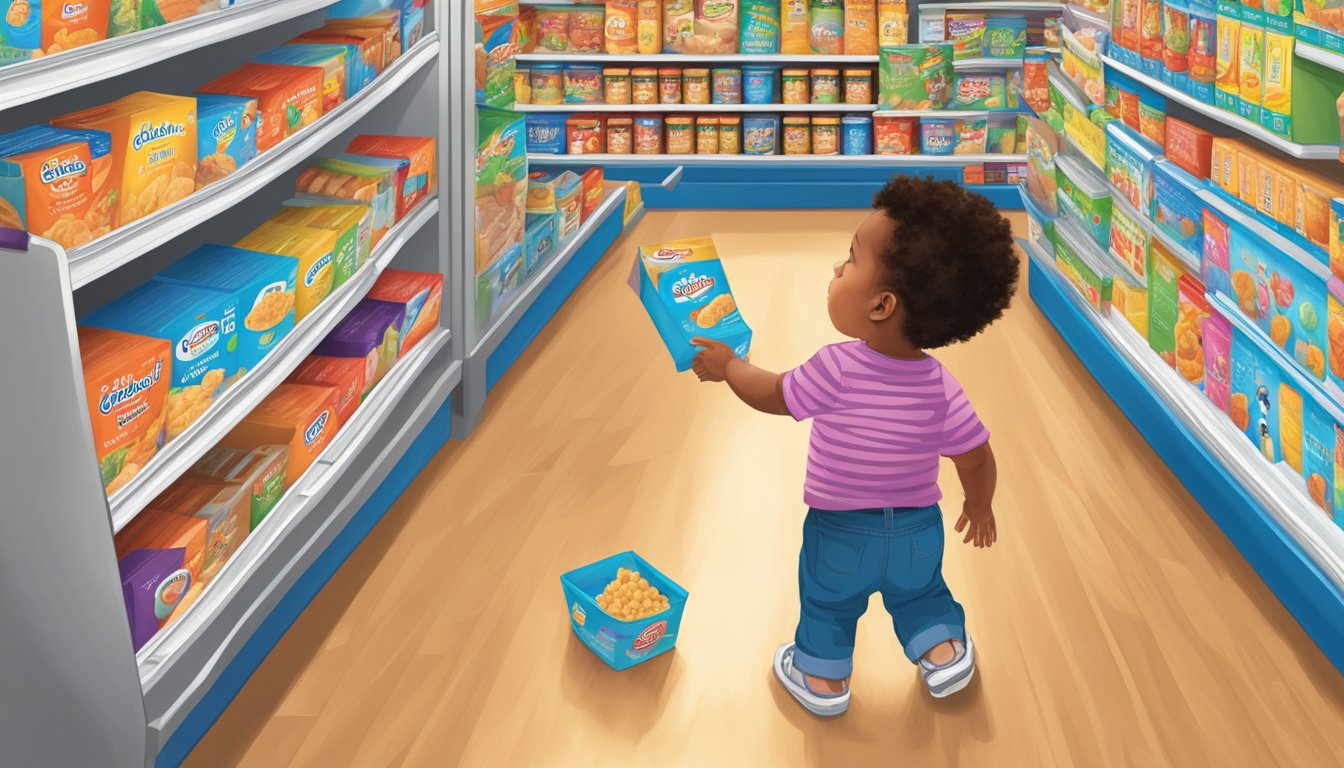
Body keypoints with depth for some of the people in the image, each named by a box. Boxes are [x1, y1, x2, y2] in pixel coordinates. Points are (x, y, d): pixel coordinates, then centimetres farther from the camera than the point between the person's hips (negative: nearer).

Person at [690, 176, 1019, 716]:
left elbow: (771, 395, -13)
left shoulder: (834, 372, -30)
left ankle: (822, 677, 40)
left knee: (827, 602, 24)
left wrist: (726, 364, 4)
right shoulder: (941, 388, -20)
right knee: (919, 592, 30)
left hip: (839, 534, -1)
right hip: (918, 531, 2)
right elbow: (976, 459, -11)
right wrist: (980, 507, 10)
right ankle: (943, 653, 36)